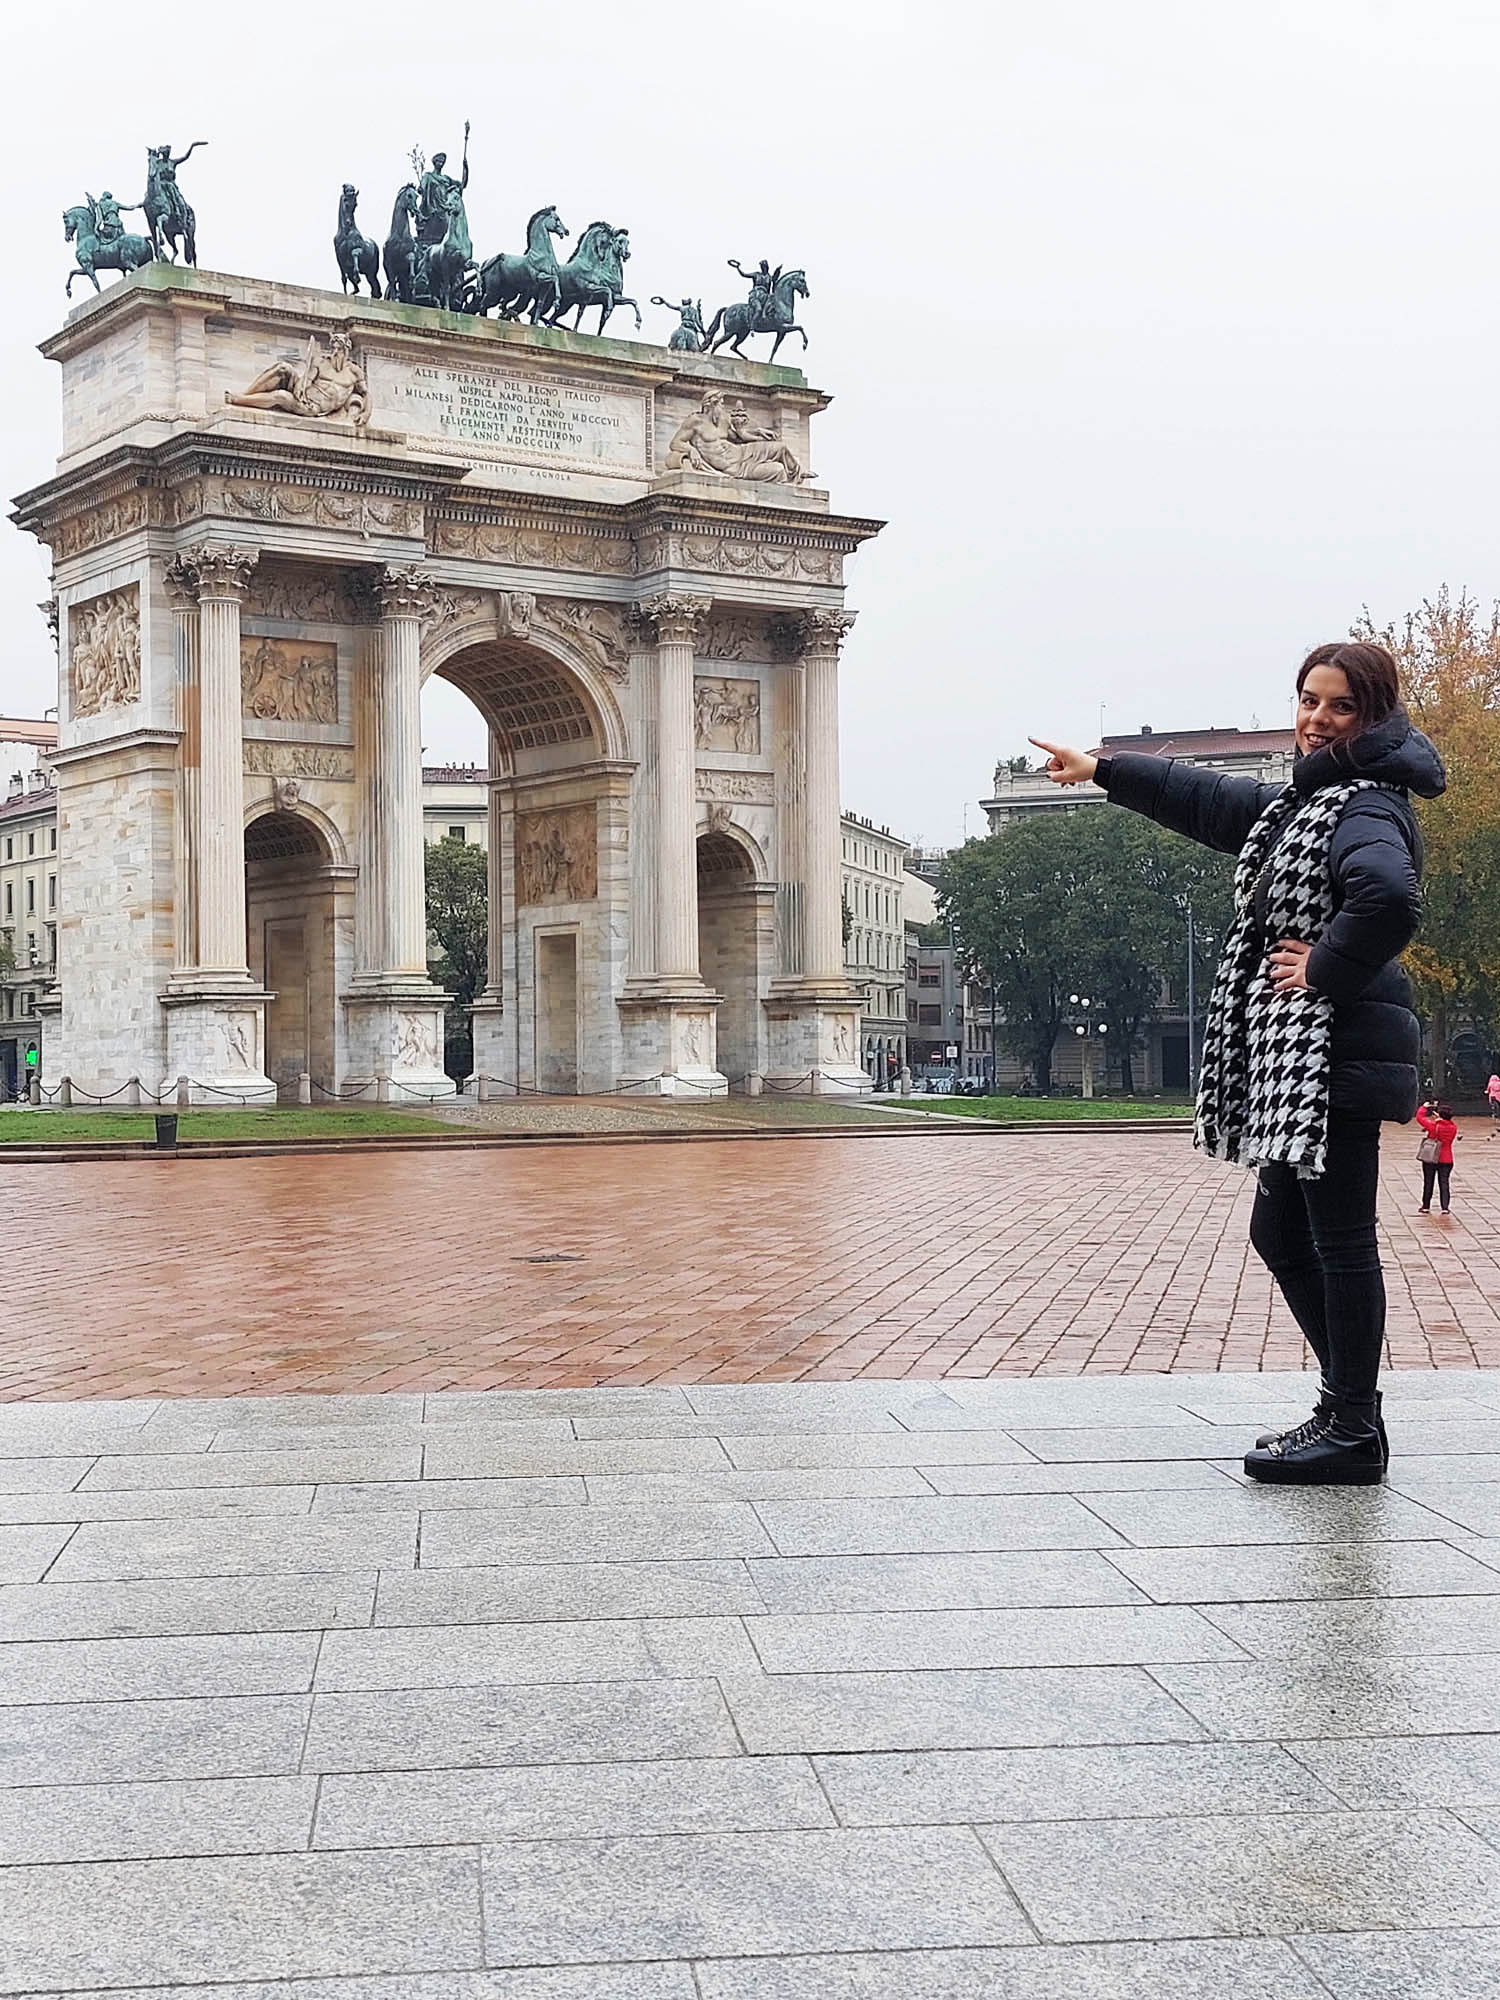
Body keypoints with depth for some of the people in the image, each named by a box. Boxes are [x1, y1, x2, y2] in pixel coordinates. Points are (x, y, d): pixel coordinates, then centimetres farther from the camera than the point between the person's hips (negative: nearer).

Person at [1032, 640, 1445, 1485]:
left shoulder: (1369, 806, -12)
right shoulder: (1299, 800, 18)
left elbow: (1389, 894, -34)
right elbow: (1205, 797, 33)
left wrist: (1328, 971, -21)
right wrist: (1101, 768, 41)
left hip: (1334, 1056, -10)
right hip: (1293, 1062, 10)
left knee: (1339, 1239, -6)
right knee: (1281, 1233, 14)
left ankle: (1354, 1433, 1)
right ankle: (1348, 1406, 23)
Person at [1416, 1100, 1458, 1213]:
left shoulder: (1433, 1126, -14)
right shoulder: (1453, 1128, -5)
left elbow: (1420, 1117, -3)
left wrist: (1423, 1107, 11)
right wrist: (1439, 1118, 22)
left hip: (1430, 1160, -2)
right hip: (1446, 1160, 2)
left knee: (1428, 1183, 9)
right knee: (1444, 1184, 6)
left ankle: (1426, 1206, 14)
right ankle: (1445, 1207, -1)